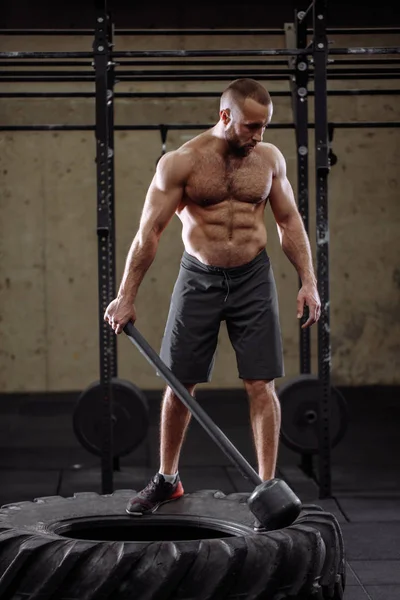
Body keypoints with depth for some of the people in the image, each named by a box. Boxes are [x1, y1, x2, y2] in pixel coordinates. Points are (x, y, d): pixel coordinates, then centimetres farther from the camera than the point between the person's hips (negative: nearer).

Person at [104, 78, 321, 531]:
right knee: (178, 384, 6)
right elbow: (149, 231, -9)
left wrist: (308, 281, -1)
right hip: (199, 278, -1)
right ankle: (167, 479, 25)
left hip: (252, 279, 1)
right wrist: (126, 297, -10)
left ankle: (267, 489, 4)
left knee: (261, 386, -4)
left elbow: (290, 222, 7)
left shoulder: (270, 159, 0)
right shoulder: (180, 162, -10)